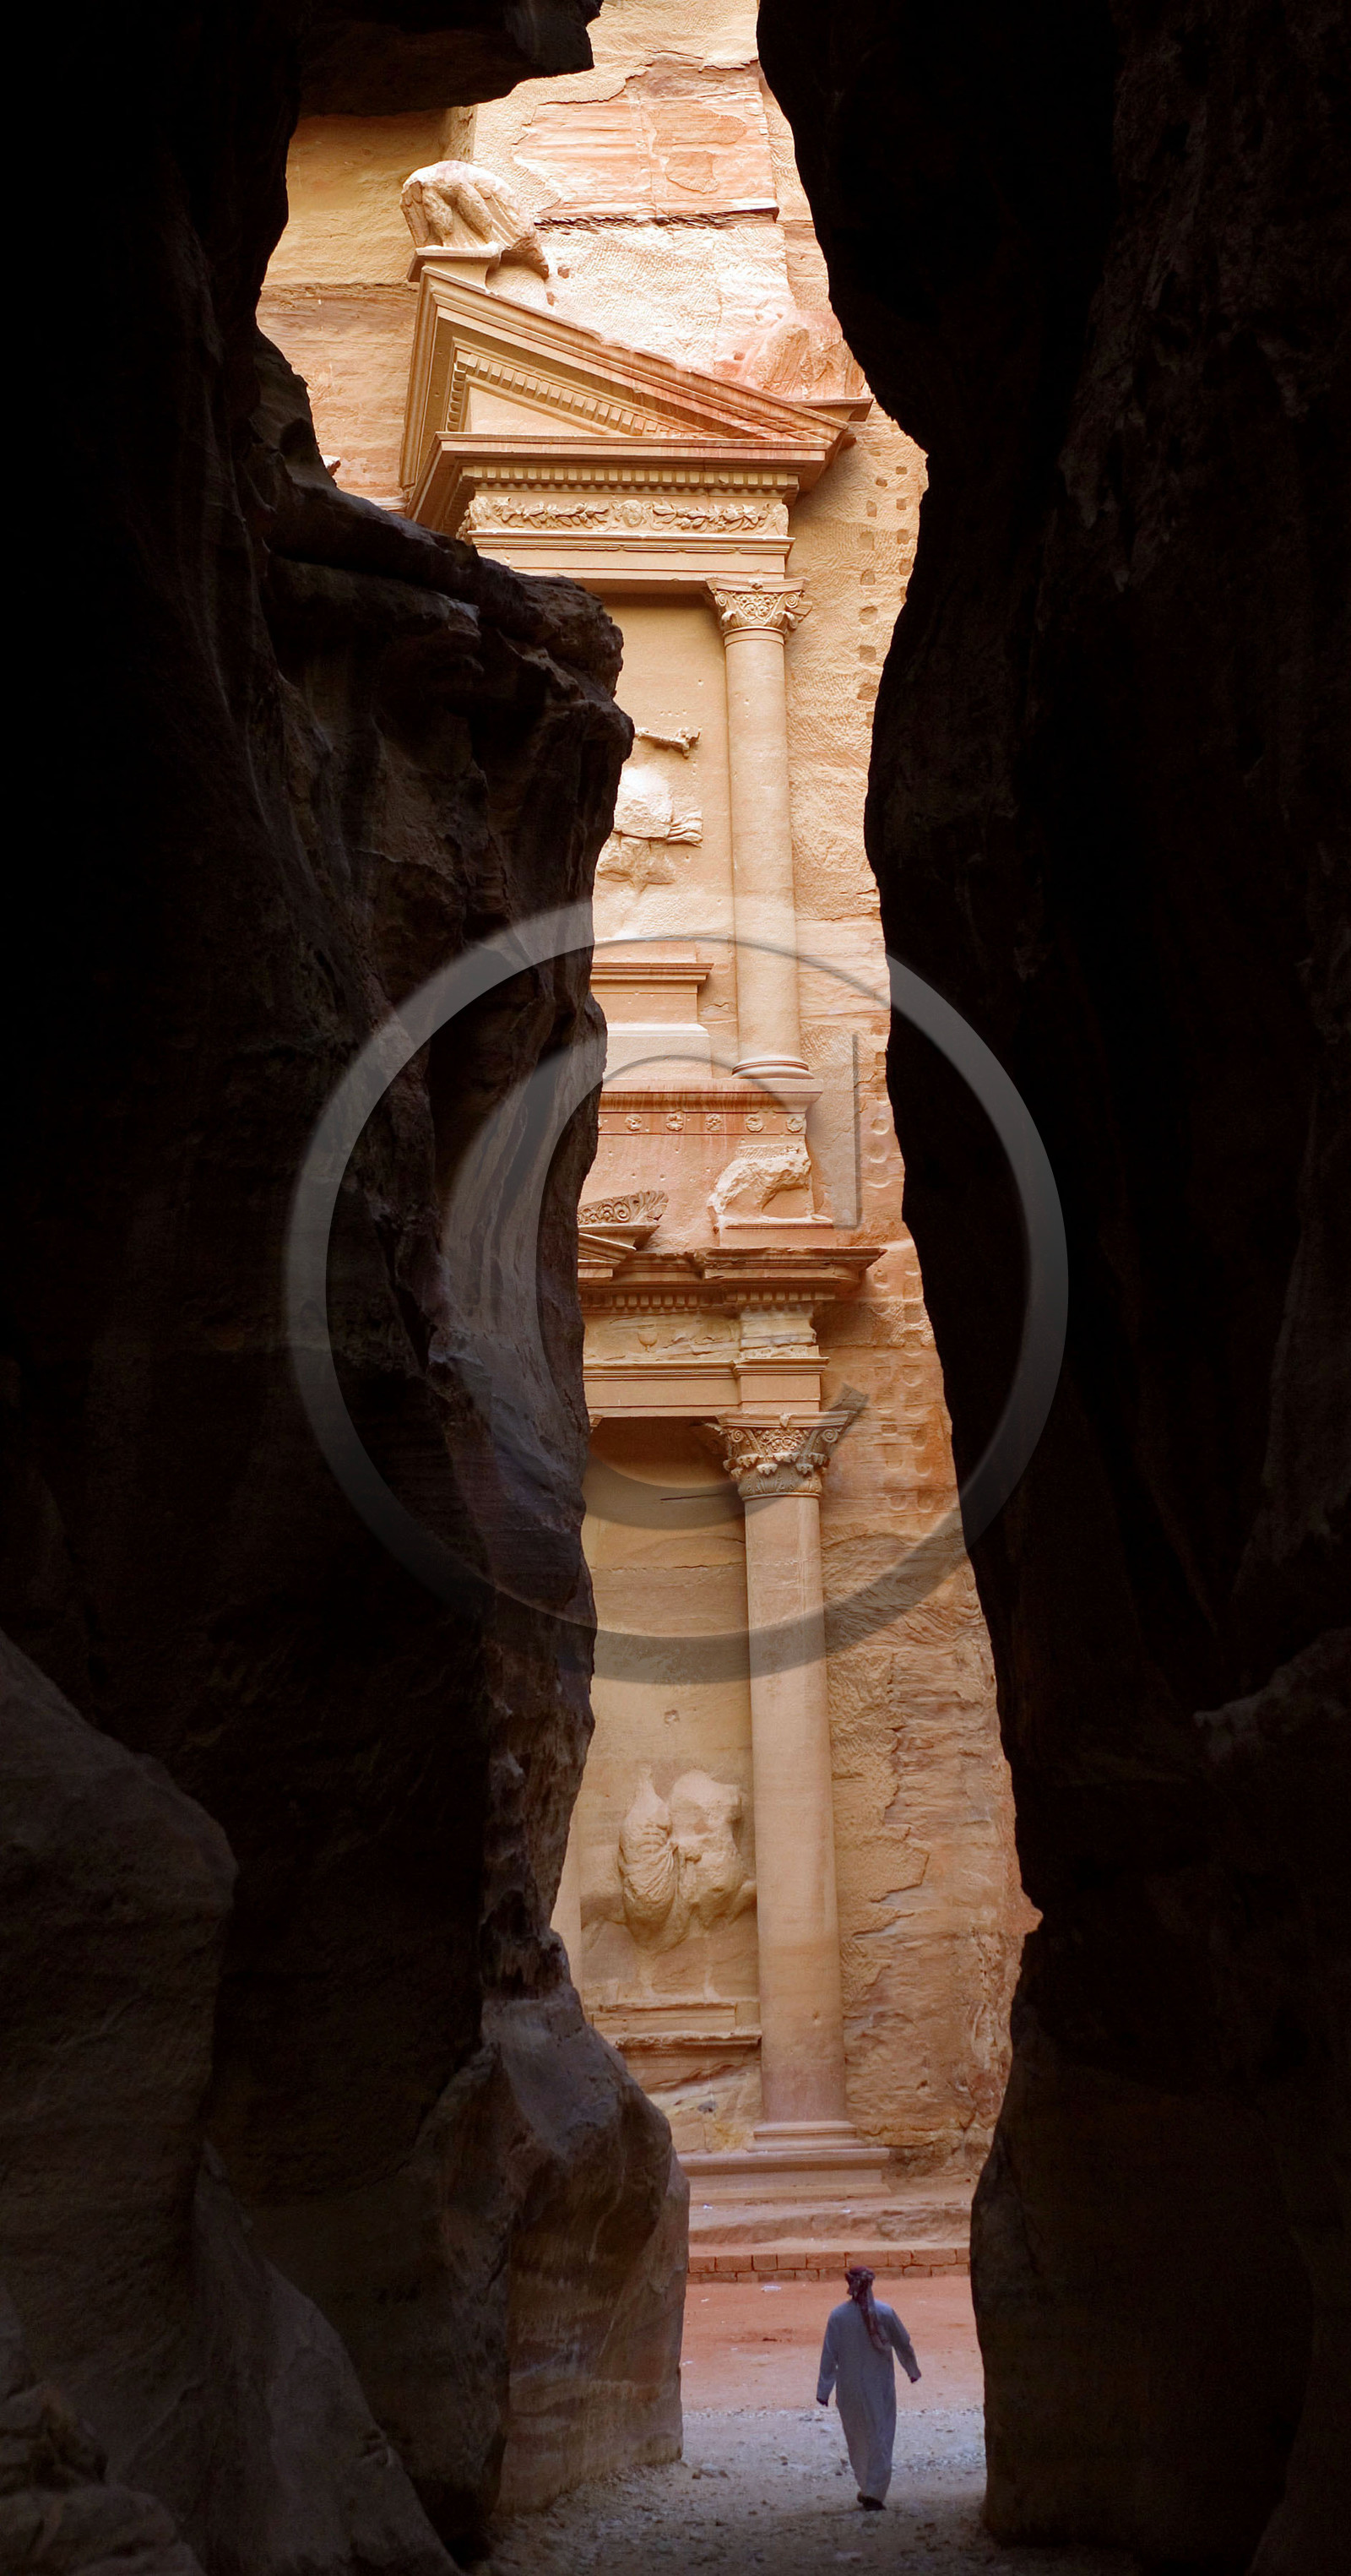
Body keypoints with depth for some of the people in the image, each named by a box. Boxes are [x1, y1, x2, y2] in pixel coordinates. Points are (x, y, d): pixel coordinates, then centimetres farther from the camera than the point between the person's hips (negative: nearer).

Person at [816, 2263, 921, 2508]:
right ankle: (874, 2494, -1)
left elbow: (829, 2356, -7)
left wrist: (823, 2390, 2)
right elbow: (904, 2345, 3)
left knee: (857, 2440, 17)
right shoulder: (885, 2312, -9)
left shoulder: (838, 2316, -11)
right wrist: (912, 2370, 21)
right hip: (881, 2387, 0)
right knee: (881, 2437, 6)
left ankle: (867, 2489, 25)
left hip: (850, 2389, 0)